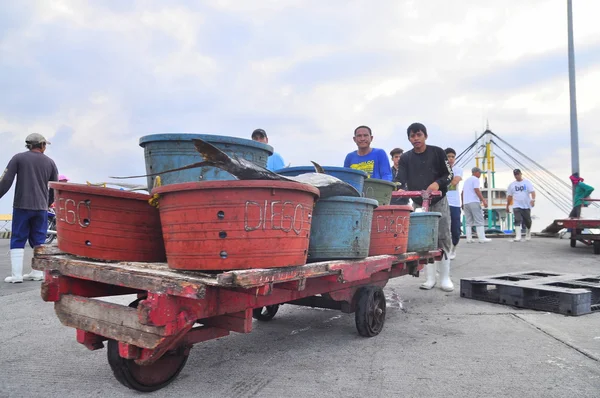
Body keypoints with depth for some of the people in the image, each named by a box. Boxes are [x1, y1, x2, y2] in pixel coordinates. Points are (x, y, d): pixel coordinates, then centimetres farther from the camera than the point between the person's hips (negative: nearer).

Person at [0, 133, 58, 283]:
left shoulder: (18, 158, 0)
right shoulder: (49, 162, 7)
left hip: (21, 206, -2)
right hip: (41, 207, 2)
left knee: (18, 240, 4)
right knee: (39, 240, 10)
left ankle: (16, 275, 1)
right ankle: (38, 272, 11)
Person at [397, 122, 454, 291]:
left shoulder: (437, 152, -3)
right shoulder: (405, 158, 1)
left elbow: (449, 175, -2)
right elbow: (400, 181, -7)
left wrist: (437, 183, -22)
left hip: (439, 202, -2)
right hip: (418, 203, 2)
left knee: (443, 238, -2)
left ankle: (445, 277, 6)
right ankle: (430, 278, 9)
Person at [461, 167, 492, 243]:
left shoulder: (466, 180, 22)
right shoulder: (475, 179, -2)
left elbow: (462, 193, 23)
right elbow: (477, 190, -14)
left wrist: (462, 203, 27)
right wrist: (483, 200, -17)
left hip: (465, 203, 8)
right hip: (474, 202, -8)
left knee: (469, 222, 7)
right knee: (479, 221, -6)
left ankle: (469, 239, 2)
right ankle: (482, 238, -9)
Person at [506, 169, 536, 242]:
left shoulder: (527, 183, 2)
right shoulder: (512, 185, 8)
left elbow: (532, 191, -10)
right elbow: (509, 196, 14)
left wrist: (533, 199, -29)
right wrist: (507, 206, 15)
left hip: (526, 206, 0)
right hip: (517, 206, 0)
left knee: (528, 222, 9)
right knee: (518, 221, -16)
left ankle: (528, 235, 31)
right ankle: (518, 237, -20)